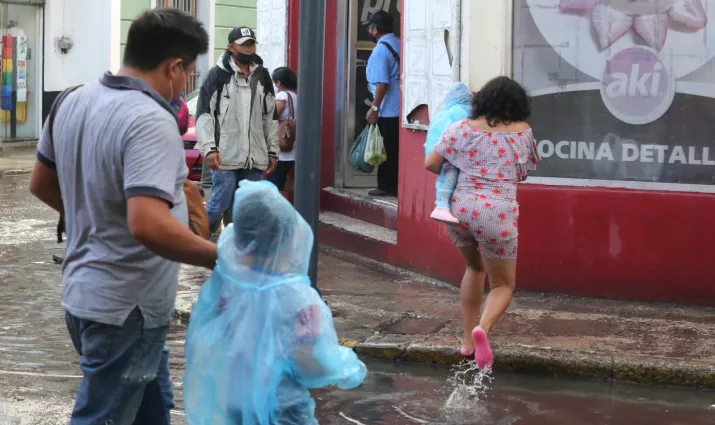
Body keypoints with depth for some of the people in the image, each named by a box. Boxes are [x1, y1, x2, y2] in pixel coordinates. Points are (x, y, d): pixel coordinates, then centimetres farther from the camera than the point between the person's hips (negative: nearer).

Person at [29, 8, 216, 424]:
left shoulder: (74, 101, 4)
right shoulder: (150, 122, -24)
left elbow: (41, 184, 17)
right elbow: (149, 226, -35)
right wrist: (219, 258, -24)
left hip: (84, 292, 9)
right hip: (127, 307, -9)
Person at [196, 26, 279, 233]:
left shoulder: (262, 75, 13)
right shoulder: (218, 74, -2)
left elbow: (270, 116, 18)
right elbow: (204, 114, -5)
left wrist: (273, 150, 14)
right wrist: (209, 149, -14)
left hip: (254, 157, 5)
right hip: (225, 156, -5)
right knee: (219, 204, -7)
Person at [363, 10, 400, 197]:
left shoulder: (381, 49, -14)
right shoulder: (399, 44, 11)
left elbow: (382, 82, -21)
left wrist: (374, 107, -17)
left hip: (388, 110, -8)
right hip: (399, 108, 8)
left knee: (387, 150, -1)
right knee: (395, 150, 11)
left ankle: (387, 186, 3)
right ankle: (394, 185, 14)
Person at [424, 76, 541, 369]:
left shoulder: (463, 128, 1)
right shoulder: (523, 132, 2)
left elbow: (430, 163, 2)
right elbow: (525, 171, 15)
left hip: (460, 207, 3)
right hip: (497, 213, -2)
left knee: (475, 268, 28)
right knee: (503, 284, 11)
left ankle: (467, 339, 26)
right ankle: (483, 327, -20)